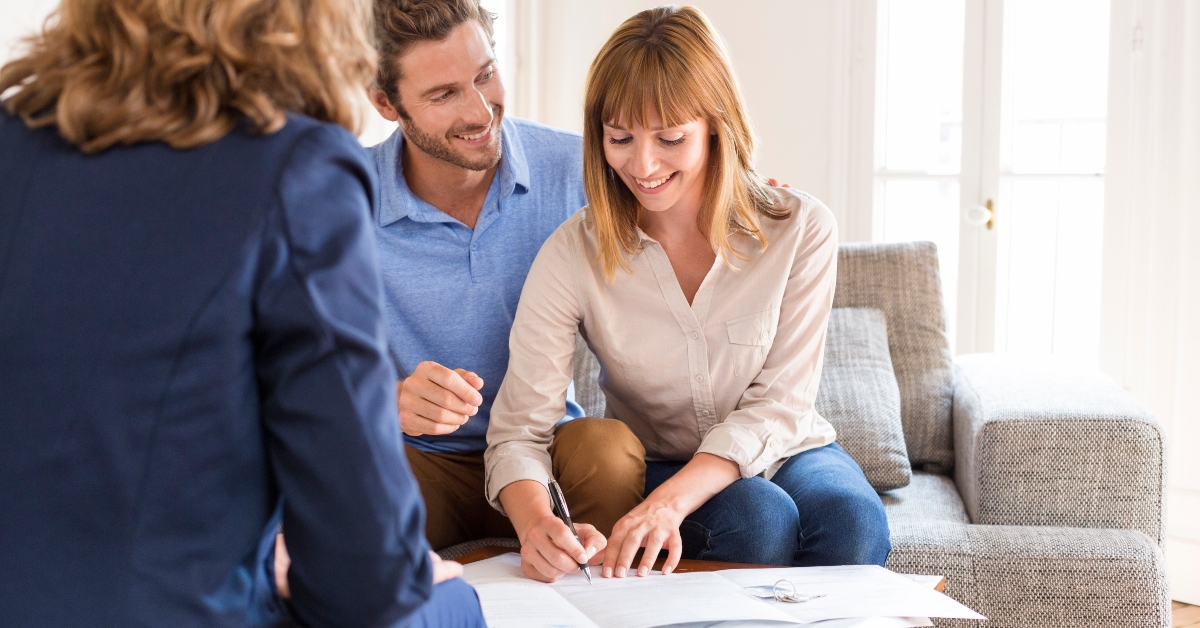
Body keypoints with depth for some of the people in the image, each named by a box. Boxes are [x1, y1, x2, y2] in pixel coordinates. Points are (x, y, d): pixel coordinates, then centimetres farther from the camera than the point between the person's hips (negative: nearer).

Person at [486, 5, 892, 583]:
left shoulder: (800, 229, -13)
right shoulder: (572, 255, -15)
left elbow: (779, 403, -16)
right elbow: (518, 429, -18)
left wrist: (672, 501, -34)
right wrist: (536, 524, -42)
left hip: (784, 452, 1)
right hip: (651, 466, 0)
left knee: (853, 523, -32)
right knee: (760, 517, -33)